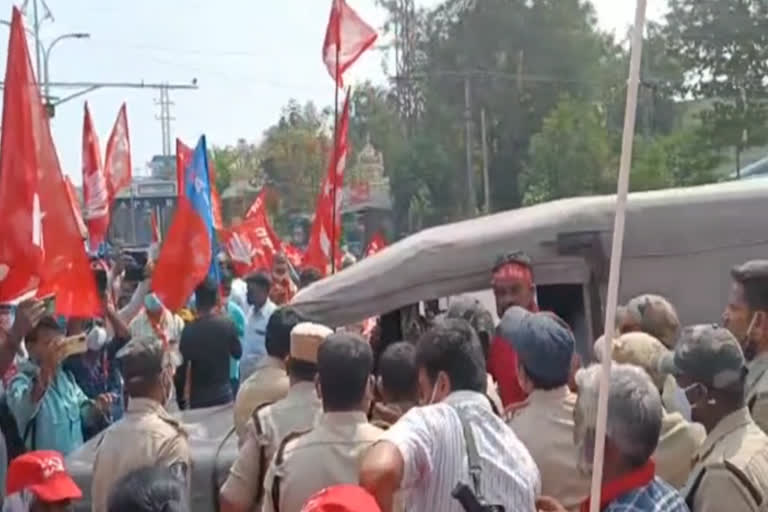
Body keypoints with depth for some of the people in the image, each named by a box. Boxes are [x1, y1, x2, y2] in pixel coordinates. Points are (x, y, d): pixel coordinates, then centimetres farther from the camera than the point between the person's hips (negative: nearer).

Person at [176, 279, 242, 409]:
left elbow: (182, 367, -8)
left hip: (198, 397, -1)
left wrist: (179, 396, 3)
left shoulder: (189, 329, -12)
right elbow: (238, 353, 8)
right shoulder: (227, 324, -8)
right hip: (223, 394, 1)